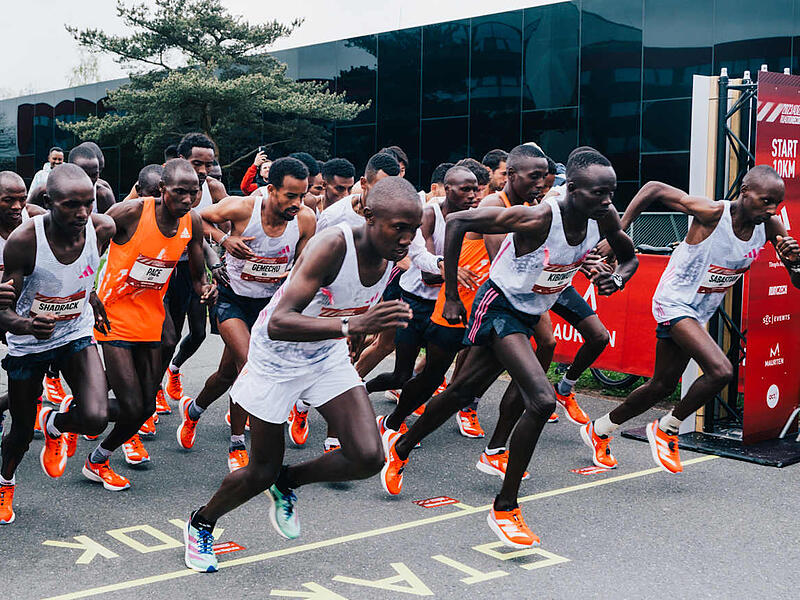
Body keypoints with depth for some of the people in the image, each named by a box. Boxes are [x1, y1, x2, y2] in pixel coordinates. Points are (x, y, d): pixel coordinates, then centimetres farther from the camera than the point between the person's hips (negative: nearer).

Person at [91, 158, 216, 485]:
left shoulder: (192, 222, -4)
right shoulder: (131, 212, -20)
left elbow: (198, 276, 8)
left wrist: (206, 290, -16)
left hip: (151, 319, 5)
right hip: (115, 318, -5)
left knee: (147, 406, 9)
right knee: (132, 408, -11)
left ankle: (129, 432, 45)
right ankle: (96, 463, 17)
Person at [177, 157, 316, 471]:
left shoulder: (306, 219, -15)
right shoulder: (242, 208, -22)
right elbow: (198, 218, -5)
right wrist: (225, 240, -22)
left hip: (271, 302, 4)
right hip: (233, 297, -3)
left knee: (229, 372, 13)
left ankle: (193, 409, 43)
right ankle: (237, 446, -3)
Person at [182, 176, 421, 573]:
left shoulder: (393, 255, -13)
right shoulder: (332, 246, -34)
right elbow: (278, 324, -43)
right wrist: (352, 325, -54)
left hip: (329, 358, 6)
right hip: (277, 359, -5)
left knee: (368, 458, -11)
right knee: (262, 472, 6)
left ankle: (287, 483, 18)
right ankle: (201, 523, 37)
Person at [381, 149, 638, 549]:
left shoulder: (603, 219, -10)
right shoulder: (536, 219, -29)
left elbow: (629, 255, 11)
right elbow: (457, 222, -23)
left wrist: (617, 279, -14)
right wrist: (451, 296, -19)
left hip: (529, 316, 8)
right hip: (500, 306, -8)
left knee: (463, 391, 20)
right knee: (542, 400, -23)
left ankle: (400, 446, 43)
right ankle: (504, 509, -9)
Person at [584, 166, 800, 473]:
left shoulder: (770, 226, -9)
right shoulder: (712, 213, -25)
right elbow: (653, 188, -16)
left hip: (699, 313, 7)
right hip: (674, 302, -7)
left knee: (662, 386, 15)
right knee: (721, 371, -24)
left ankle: (599, 431, 34)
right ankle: (666, 429, 0)